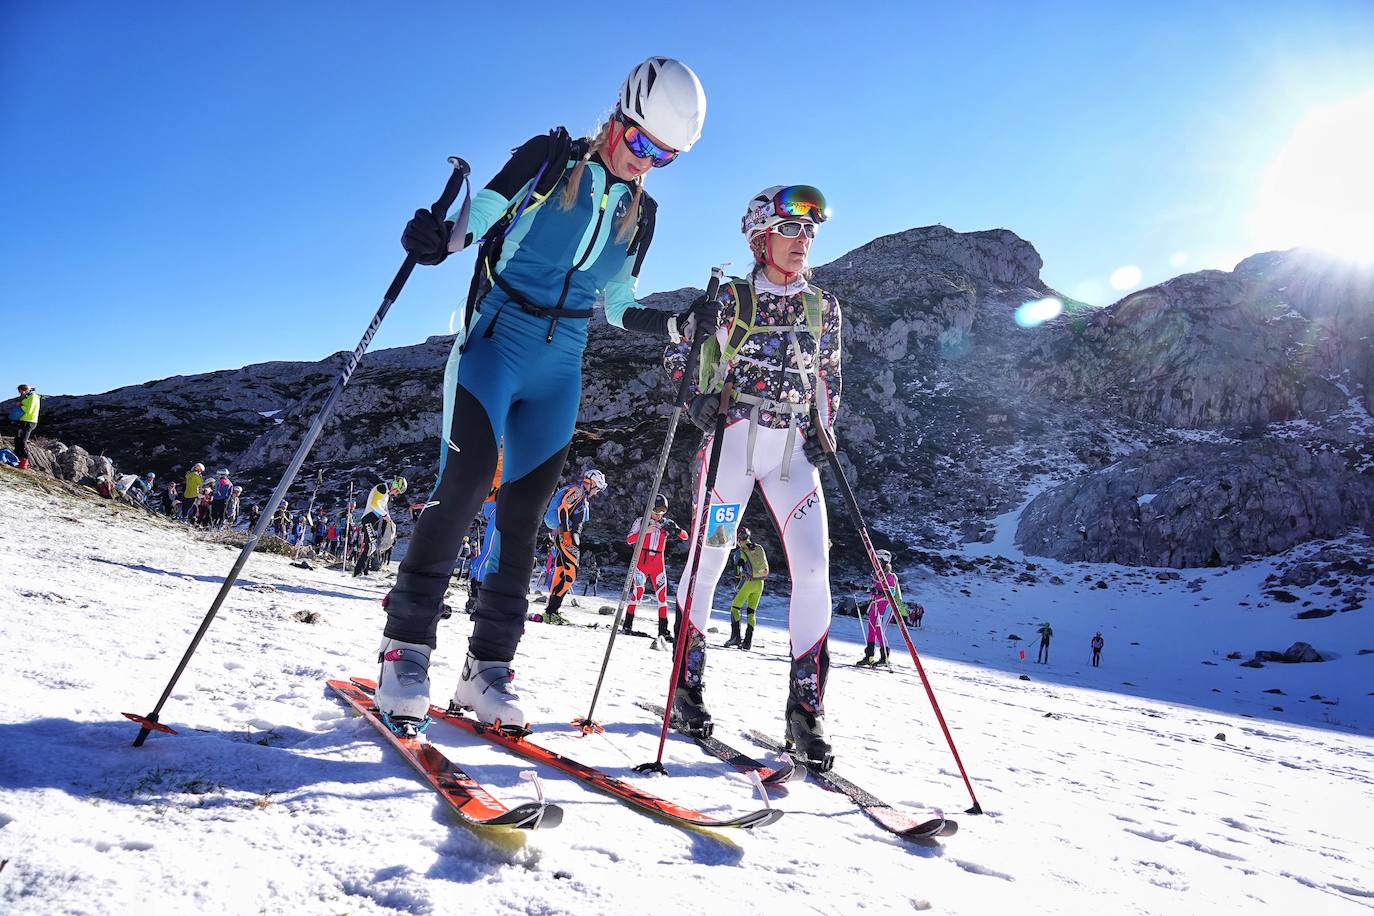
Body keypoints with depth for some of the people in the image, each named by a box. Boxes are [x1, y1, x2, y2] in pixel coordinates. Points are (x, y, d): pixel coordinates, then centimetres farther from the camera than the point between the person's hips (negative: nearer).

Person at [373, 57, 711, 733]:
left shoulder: (639, 213, 13)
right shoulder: (549, 158, 0)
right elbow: (478, 218, -5)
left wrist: (681, 324, 2)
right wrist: (437, 236, -27)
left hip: (560, 370, 4)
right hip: (497, 340, -4)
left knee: (524, 515, 1)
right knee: (463, 483, -19)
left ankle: (487, 669, 9)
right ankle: (405, 646, -7)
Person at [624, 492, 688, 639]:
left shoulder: (666, 524, 8)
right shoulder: (641, 522, 2)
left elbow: (685, 537, 4)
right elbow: (629, 540, -7)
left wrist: (676, 530, -18)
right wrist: (645, 530, -18)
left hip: (658, 563, 3)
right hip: (641, 561, -3)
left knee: (662, 595, 0)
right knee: (638, 591, -8)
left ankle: (663, 630, 4)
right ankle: (628, 624, 5)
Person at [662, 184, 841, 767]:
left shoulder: (823, 307, 13)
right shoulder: (731, 298, 3)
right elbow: (679, 357, 6)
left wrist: (823, 432, 6)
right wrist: (699, 398, -13)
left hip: (793, 451, 3)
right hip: (732, 439, -3)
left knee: (814, 568, -11)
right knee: (708, 561, 1)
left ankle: (806, 707, -2)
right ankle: (687, 682, 20)